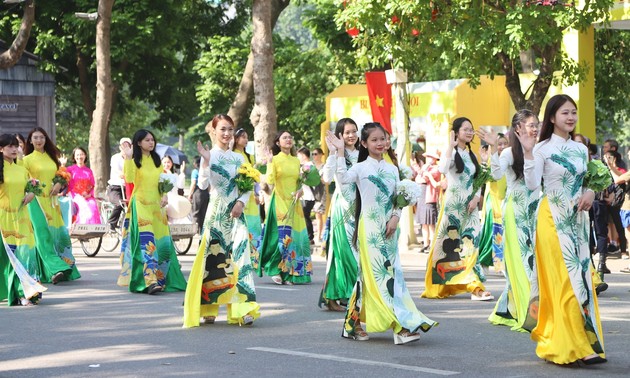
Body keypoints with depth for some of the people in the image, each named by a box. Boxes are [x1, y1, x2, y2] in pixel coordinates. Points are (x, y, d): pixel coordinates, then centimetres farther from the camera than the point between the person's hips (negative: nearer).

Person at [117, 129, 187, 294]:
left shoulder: (156, 160, 15)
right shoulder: (134, 160, -3)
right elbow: (129, 178, -20)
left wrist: (165, 195, 1)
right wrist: (127, 158, -24)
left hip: (156, 205, 6)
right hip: (140, 204, -6)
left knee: (162, 242, 4)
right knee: (146, 242, -16)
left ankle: (161, 278, 14)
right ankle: (150, 281, -24)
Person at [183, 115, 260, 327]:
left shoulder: (238, 158, 11)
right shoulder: (209, 156, -1)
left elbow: (247, 187, 12)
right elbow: (203, 184, -14)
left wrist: (241, 202, -6)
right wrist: (206, 160, -23)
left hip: (235, 214, 3)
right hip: (216, 214, -3)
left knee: (238, 256, -8)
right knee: (213, 258, -1)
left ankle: (241, 309, -11)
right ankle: (208, 309, 9)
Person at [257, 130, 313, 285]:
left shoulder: (296, 161, 13)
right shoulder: (275, 160, -1)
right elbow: (270, 181, -11)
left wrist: (300, 191, -1)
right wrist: (270, 164, -23)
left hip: (294, 203, 5)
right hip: (280, 202, -5)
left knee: (296, 236, -1)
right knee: (283, 236, -13)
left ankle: (288, 273, 5)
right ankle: (275, 270, 0)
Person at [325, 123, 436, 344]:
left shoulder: (392, 169, 13)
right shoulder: (361, 168, -2)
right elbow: (343, 179, -23)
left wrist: (395, 217, -3)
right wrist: (340, 153, -24)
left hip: (388, 227, 6)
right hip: (369, 226, -6)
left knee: (390, 271, 4)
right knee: (376, 272, -10)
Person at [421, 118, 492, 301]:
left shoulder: (471, 154, 16)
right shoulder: (451, 152, -5)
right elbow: (442, 169, -26)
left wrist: (476, 198, 0)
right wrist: (451, 145, -23)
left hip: (470, 205, 6)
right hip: (453, 203, -5)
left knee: (470, 244, -2)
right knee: (451, 244, -5)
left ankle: (475, 287, -5)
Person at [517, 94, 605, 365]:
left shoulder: (581, 149, 11)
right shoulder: (542, 149, -5)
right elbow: (532, 184, -15)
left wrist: (590, 193, -3)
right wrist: (528, 152, -23)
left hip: (578, 218, 6)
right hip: (553, 218, -6)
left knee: (582, 276, 5)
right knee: (565, 279, -9)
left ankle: (584, 341, 13)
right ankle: (574, 346, -7)